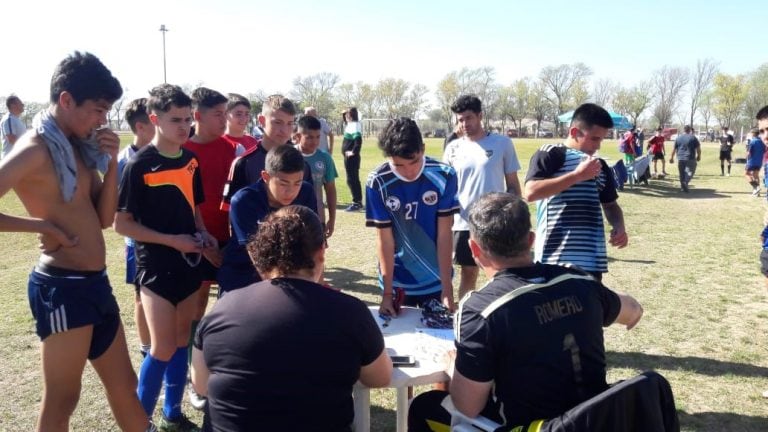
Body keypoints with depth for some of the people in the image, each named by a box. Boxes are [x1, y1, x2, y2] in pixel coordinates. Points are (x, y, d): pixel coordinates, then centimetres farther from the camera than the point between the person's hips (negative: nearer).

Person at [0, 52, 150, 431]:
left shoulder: (79, 147, 9)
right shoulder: (36, 149, -15)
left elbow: (104, 218, 8)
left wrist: (111, 161, -1)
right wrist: (41, 225, -17)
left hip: (94, 283, 8)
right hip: (62, 287, -8)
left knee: (123, 385, 20)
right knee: (61, 401, 7)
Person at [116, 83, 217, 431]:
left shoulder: (191, 160, 5)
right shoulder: (139, 165, -13)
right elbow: (121, 223, -12)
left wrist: (203, 235, -2)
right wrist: (172, 240, -18)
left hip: (189, 264, 6)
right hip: (156, 267, -6)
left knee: (182, 342, 14)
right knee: (163, 348, -3)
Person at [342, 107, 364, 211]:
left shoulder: (354, 125, -17)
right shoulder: (351, 124, 12)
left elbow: (358, 139, -30)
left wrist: (354, 152, -24)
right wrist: (344, 114, 21)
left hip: (351, 157, -10)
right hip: (350, 157, 10)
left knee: (351, 179, -6)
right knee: (354, 179, 14)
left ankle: (356, 202, -2)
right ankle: (358, 201, 22)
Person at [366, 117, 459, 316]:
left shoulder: (444, 176, -16)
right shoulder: (377, 183, -17)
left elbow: (444, 234, -12)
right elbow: (384, 239, -12)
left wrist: (447, 288, -12)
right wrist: (387, 293, -11)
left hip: (436, 280, 1)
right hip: (397, 281, 0)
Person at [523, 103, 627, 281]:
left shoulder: (600, 166, 17)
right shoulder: (549, 155, -3)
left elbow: (610, 204, 26)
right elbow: (531, 192, -17)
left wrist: (619, 226, 4)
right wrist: (577, 175, -17)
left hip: (592, 260, 7)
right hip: (555, 257, -6)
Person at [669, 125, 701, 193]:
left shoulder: (678, 138, 7)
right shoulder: (693, 138, -1)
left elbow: (674, 149, 10)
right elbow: (698, 148, -1)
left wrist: (671, 157, 19)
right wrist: (699, 156, 13)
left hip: (680, 159, 3)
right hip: (690, 159, -3)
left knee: (682, 174, 10)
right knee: (690, 171, -1)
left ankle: (683, 187, 14)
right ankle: (685, 182, -25)